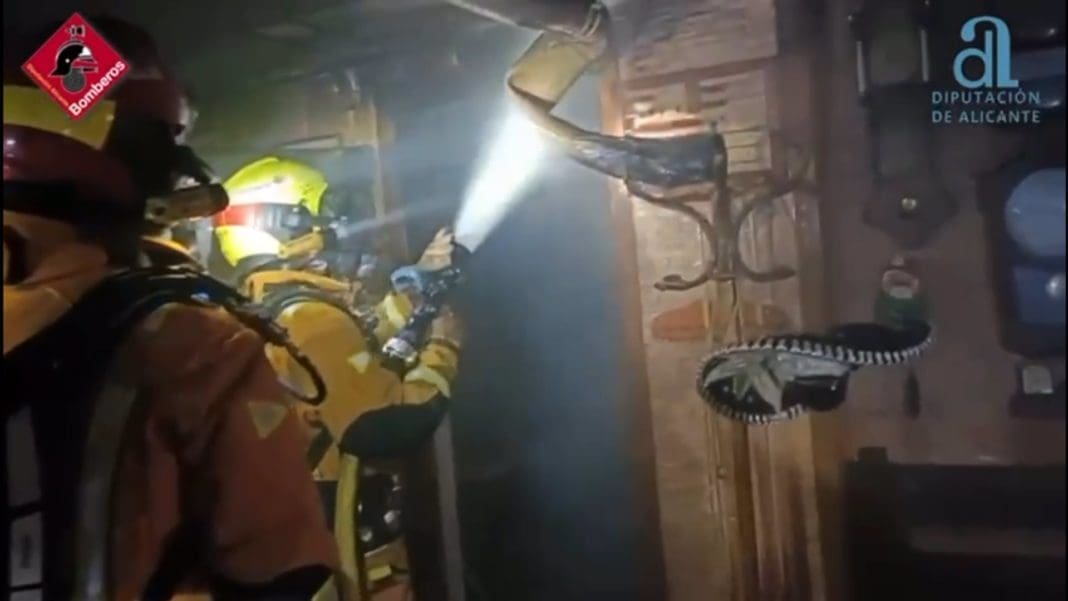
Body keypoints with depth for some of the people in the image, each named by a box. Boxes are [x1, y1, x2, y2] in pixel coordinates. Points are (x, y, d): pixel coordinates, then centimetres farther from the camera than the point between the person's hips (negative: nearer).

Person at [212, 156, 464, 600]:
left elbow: (359, 341, 15)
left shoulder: (260, 309, 6)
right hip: (345, 543, -10)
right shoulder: (310, 320, -25)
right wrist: (442, 347, -15)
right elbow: (394, 428, -30)